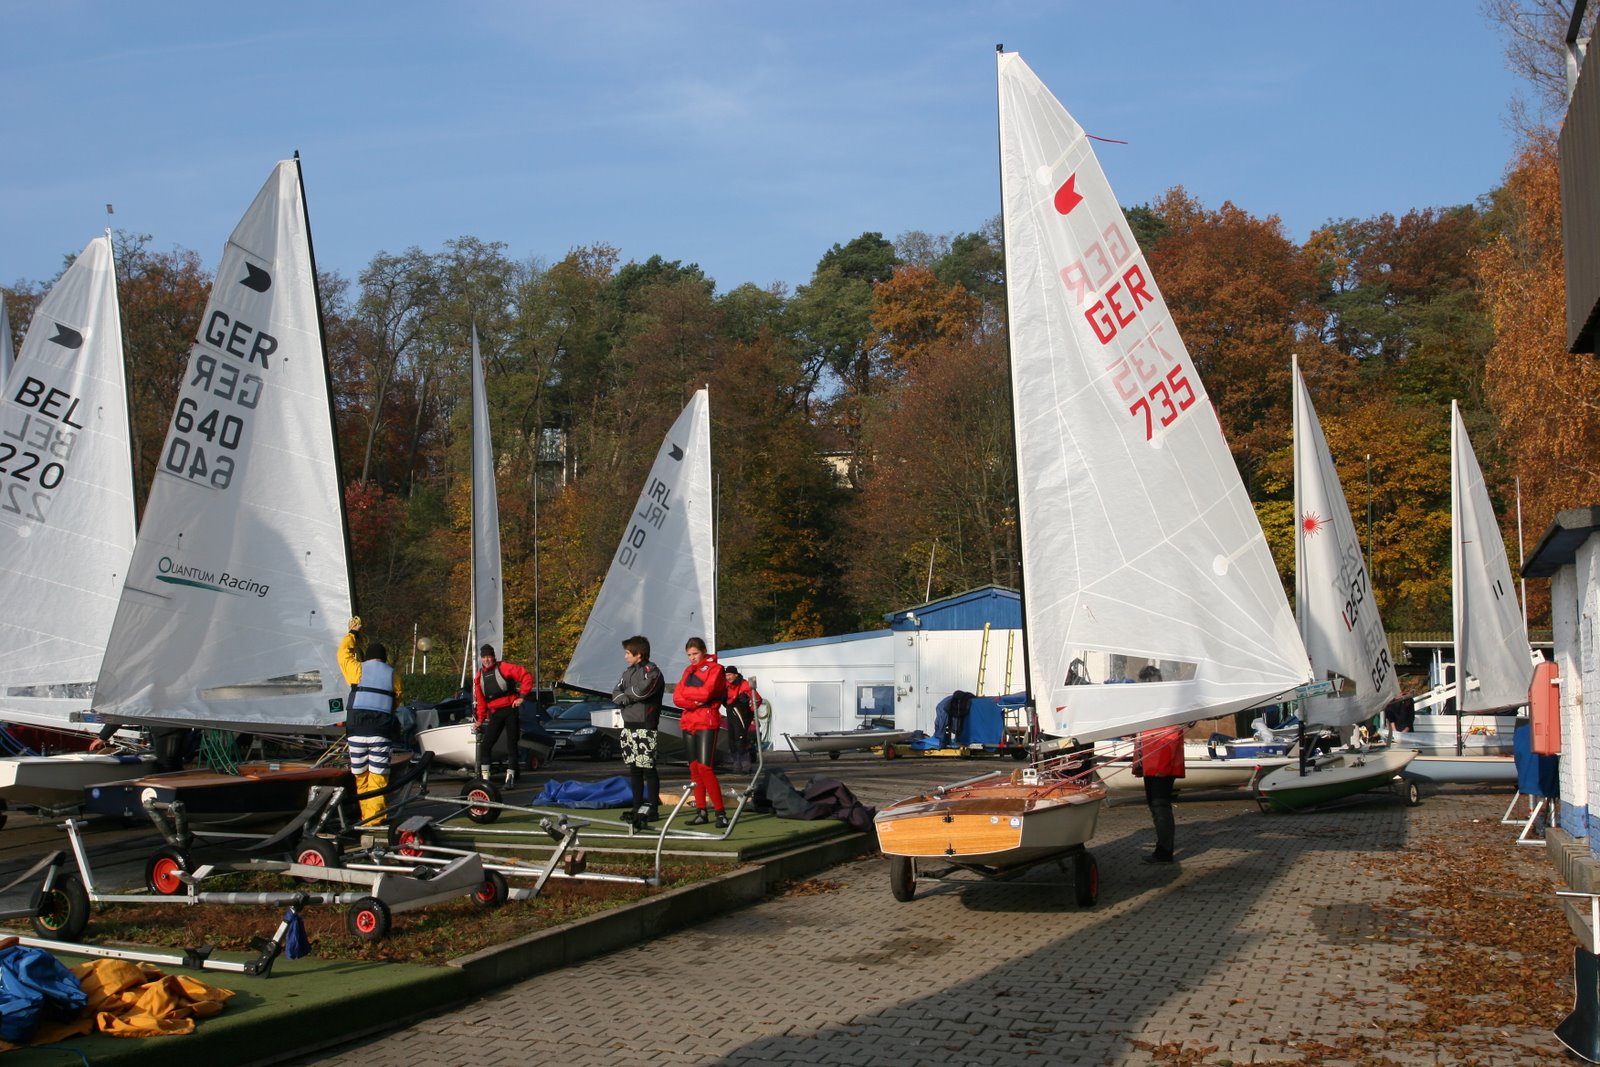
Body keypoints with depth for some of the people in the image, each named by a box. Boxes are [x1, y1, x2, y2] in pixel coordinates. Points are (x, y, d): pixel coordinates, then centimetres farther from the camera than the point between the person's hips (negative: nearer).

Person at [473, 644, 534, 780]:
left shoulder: (503, 668, -5)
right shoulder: (479, 677, 12)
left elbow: (527, 677, -11)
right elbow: (480, 700, 16)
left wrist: (522, 697, -13)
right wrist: (480, 719, 12)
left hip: (510, 710, -5)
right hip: (494, 713, 5)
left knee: (512, 744, 0)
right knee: (485, 745, -4)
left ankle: (512, 775, 5)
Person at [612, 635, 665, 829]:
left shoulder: (652, 671, -8)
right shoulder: (628, 671, 18)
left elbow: (642, 690, -23)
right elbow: (616, 695, 9)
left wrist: (626, 694, -4)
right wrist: (632, 696, -11)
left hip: (646, 727, -8)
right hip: (629, 726, 8)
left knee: (648, 768, -6)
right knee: (634, 769, 10)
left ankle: (653, 807, -3)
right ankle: (637, 807, 16)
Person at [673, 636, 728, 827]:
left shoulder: (715, 668, -1)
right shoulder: (688, 671, 17)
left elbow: (706, 693, -16)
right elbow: (677, 698, 6)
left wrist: (686, 691, -2)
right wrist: (694, 702, -12)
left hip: (706, 723, -7)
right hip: (689, 723, 7)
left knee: (705, 768, -15)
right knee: (694, 769, 6)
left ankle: (720, 812, -13)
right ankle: (700, 811, 10)